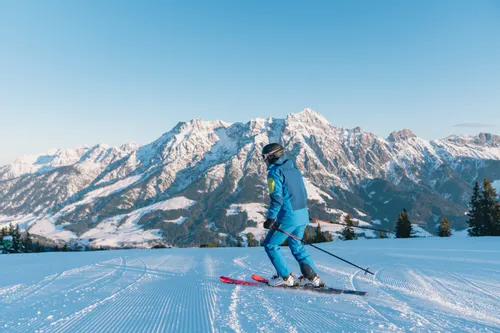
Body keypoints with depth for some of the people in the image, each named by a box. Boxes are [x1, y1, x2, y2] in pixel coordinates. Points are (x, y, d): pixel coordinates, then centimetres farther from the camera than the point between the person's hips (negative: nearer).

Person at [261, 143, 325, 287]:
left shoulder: (275, 172, -11)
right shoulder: (294, 169, 14)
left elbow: (277, 198, -20)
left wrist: (270, 219, -15)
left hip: (288, 217, -8)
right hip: (303, 215, 8)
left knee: (271, 245, 8)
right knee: (297, 245, 22)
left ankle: (286, 277, 9)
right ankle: (313, 277, 18)